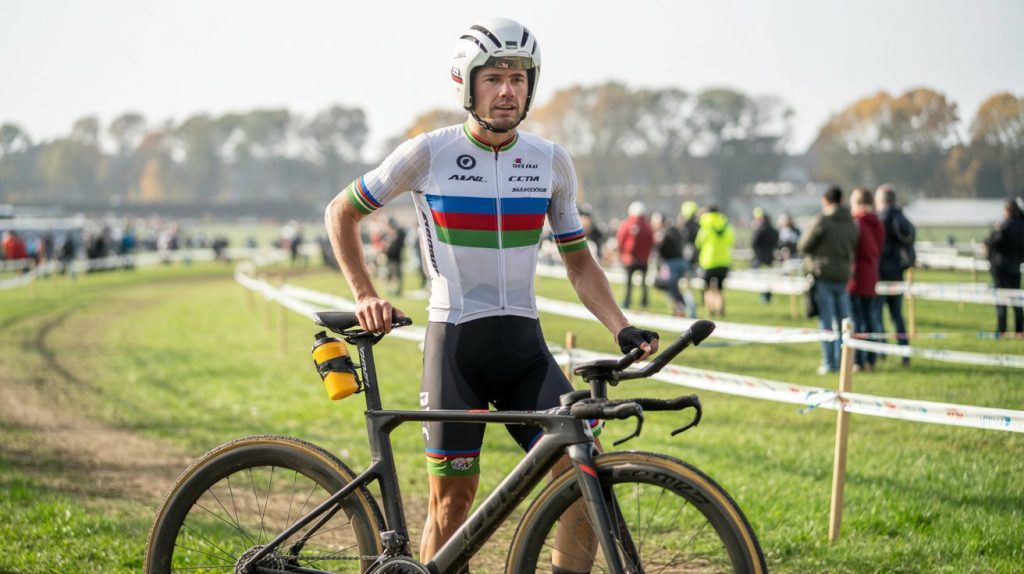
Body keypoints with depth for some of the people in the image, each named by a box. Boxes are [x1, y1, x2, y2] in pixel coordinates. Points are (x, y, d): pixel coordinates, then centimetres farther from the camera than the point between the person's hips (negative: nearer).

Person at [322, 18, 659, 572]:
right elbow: (341, 212, 6)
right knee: (452, 499, -1)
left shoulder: (551, 162, 4)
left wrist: (622, 328, -5)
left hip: (524, 345, 3)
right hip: (455, 343, -3)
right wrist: (365, 297, -3)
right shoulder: (429, 153, -6)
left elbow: (579, 262, 10)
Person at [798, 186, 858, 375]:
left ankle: (829, 363, -2)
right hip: (843, 275, 5)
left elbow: (802, 247, -5)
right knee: (843, 321, 12)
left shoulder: (821, 221, -10)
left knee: (826, 322, -2)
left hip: (822, 275, -5)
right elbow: (854, 249, 12)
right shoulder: (852, 223, 8)